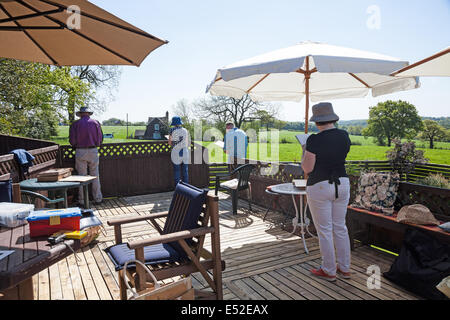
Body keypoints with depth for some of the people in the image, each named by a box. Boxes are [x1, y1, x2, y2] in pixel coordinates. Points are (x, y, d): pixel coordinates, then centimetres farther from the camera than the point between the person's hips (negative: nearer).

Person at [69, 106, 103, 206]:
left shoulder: (75, 124, -1)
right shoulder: (96, 123, 3)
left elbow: (72, 140, -3)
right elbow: (100, 139, 3)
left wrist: (77, 146, 17)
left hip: (80, 152, -1)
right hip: (93, 151, 1)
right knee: (95, 176, 8)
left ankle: (82, 201, 11)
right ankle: (98, 198, 13)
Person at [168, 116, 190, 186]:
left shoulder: (172, 131, -5)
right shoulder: (185, 130, 3)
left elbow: (170, 143, 0)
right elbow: (187, 143, 7)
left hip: (176, 152, -3)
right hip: (184, 151, 3)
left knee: (177, 170, 5)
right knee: (185, 171, 10)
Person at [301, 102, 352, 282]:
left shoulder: (315, 140, -18)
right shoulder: (344, 136, 2)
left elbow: (307, 168, -13)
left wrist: (304, 152, 3)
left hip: (320, 187, -6)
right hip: (342, 184, 7)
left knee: (324, 231, 7)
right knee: (340, 228, 17)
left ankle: (329, 271, 20)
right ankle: (344, 268, 29)